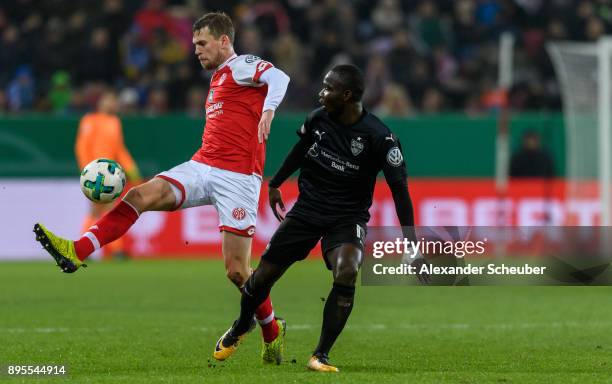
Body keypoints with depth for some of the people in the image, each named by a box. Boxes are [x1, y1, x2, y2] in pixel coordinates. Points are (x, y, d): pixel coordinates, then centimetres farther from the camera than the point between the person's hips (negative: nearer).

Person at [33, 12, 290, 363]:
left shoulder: (242, 66, -4)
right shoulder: (219, 78, 23)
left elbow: (279, 77, -25)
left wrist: (269, 110, -43)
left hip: (237, 176, -8)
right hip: (203, 167, 8)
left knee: (237, 270, -7)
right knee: (142, 194, -16)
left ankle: (273, 334, 14)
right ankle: (77, 252, -27)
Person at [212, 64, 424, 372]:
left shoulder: (378, 137, -19)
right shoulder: (317, 119, -7)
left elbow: (399, 187, -15)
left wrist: (410, 238, -20)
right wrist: (275, 184, 26)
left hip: (348, 217, -4)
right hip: (307, 207, 4)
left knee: (346, 273, -31)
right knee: (264, 274, 3)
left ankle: (320, 356, -19)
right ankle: (239, 330, 34)